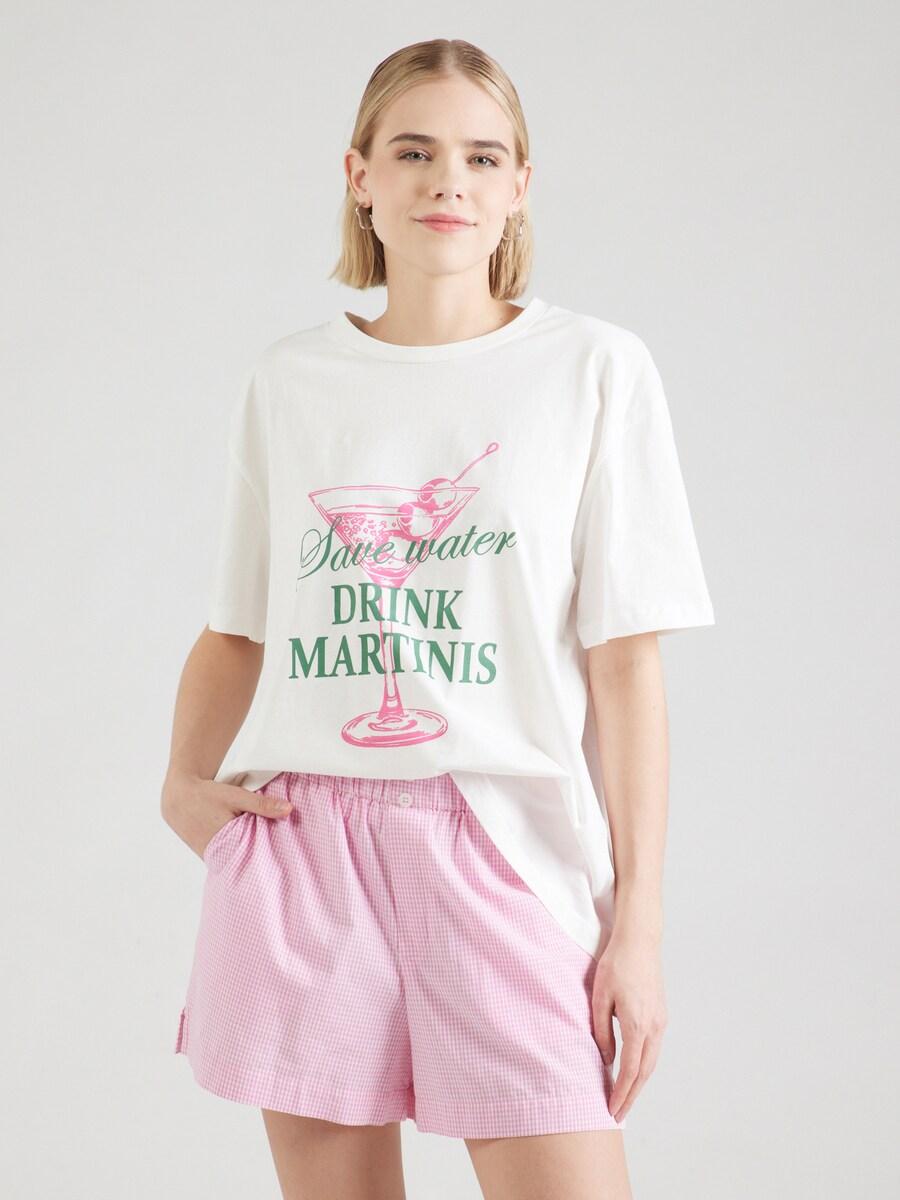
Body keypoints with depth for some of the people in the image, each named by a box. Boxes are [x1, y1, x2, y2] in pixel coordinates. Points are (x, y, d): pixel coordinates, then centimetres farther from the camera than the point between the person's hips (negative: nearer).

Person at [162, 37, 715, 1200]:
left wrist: (640, 923, -4)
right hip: (302, 844, 2)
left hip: (509, 845, -2)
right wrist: (183, 782, -1)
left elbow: (625, 662, -1)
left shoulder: (594, 370, 2)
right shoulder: (288, 381, 10)